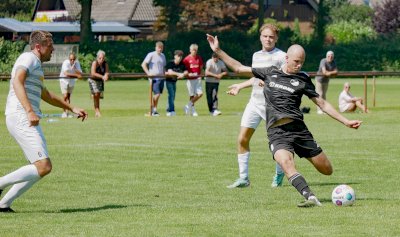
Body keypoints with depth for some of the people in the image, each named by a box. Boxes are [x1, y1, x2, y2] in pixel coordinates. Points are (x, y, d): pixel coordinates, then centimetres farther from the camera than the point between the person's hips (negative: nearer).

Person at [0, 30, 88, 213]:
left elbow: (45, 95, 42)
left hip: (25, 120, 10)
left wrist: (72, 108, 46)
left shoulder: (35, 64, 27)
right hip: (21, 118, -10)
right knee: (43, 167, -17)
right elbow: (17, 82, -22)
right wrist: (29, 111, -33)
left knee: (41, 168, 8)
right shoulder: (29, 58, -4)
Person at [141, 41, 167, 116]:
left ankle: (154, 110, 16)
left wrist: (165, 73, 12)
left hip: (161, 77, 7)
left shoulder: (163, 56, 16)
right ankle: (153, 110, 0)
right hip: (154, 78, -7)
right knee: (157, 94, -14)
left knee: (158, 95, 7)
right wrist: (148, 73, -16)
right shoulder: (151, 55, -4)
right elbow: (143, 64, -9)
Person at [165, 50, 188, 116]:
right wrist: (179, 74, -38)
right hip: (169, 80, -6)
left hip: (174, 81, 6)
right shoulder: (170, 63, -20)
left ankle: (168, 111, 16)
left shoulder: (182, 64, -4)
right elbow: (170, 72, -34)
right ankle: (172, 111, -20)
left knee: (173, 96, 7)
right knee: (171, 95, -16)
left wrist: (183, 74, -32)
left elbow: (186, 72, -9)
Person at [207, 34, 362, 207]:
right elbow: (239, 68, 20)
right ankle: (311, 198, -42)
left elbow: (322, 104, 12)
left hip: (298, 128, 1)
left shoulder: (303, 80, 10)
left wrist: (346, 121, 6)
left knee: (327, 170, -1)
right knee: (286, 163, -32)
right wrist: (218, 51, 16)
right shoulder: (270, 73, 13)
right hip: (277, 132, -1)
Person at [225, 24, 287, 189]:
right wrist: (239, 86, 30)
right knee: (242, 139, -3)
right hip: (255, 102, 6)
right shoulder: (256, 56, 15)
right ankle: (243, 178, 3)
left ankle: (279, 175, 24)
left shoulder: (281, 56, -7)